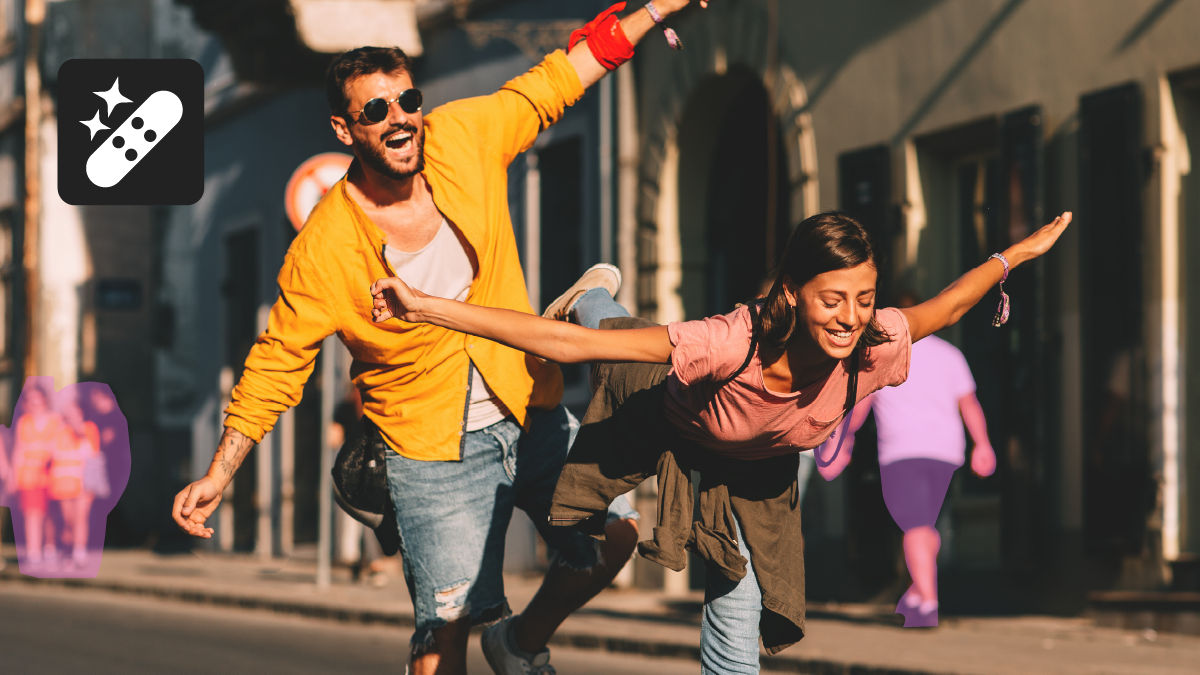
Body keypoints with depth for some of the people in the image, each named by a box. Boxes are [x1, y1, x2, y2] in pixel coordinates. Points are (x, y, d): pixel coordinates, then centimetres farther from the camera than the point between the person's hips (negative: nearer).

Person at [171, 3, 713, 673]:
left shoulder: (463, 137, -9)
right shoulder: (324, 249, -18)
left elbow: (551, 84, 6)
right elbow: (276, 363, -8)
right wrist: (219, 474, -13)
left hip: (533, 413, 5)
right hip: (434, 452, -5)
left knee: (617, 536, 7)